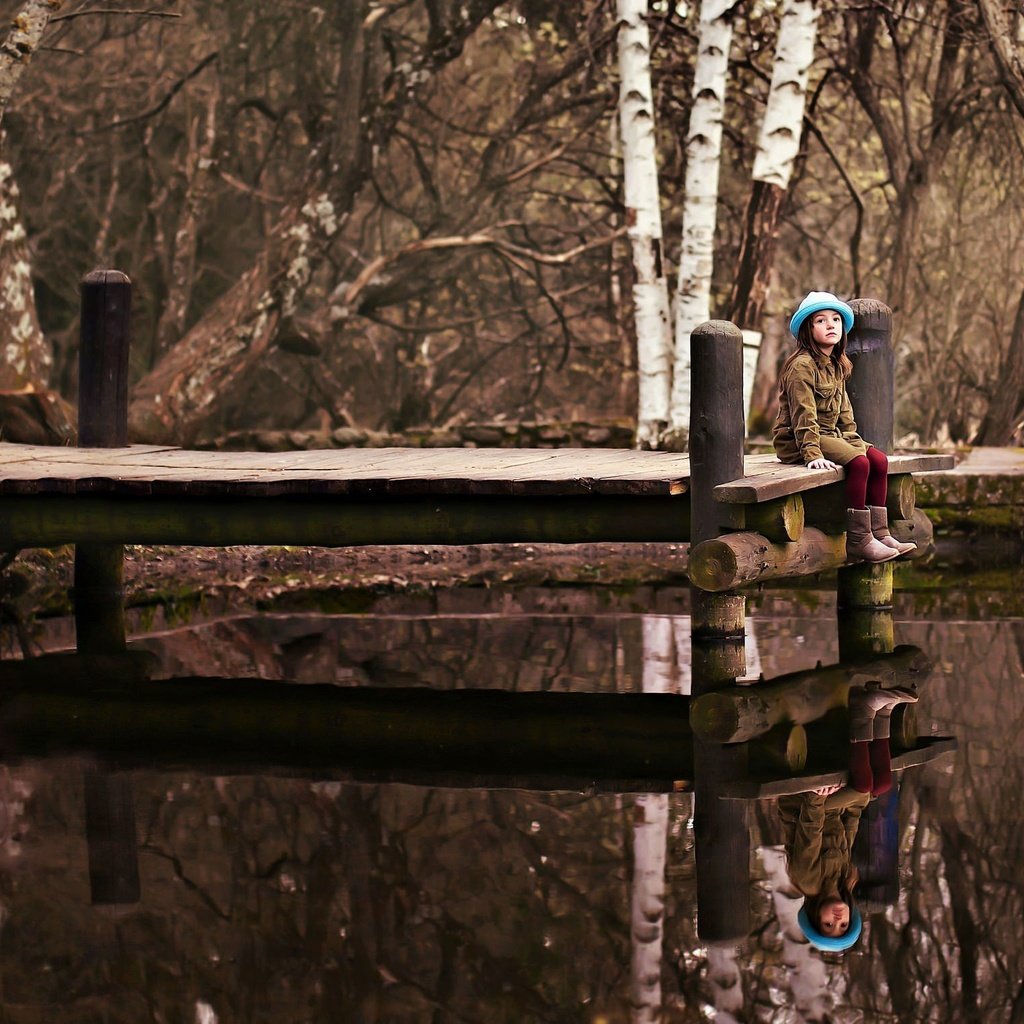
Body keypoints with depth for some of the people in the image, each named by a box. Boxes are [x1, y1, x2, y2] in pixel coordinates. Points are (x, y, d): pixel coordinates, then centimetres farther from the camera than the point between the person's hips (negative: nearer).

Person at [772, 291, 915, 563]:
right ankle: (858, 540, -24)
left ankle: (880, 533, -7)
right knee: (859, 463, -26)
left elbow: (844, 411, 20)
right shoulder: (802, 365, -15)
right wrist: (812, 454, -29)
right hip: (795, 441, -9)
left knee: (879, 459, -8)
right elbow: (804, 415, -22)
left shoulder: (836, 366, 15)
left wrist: (855, 442, 8)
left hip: (831, 435, 9)